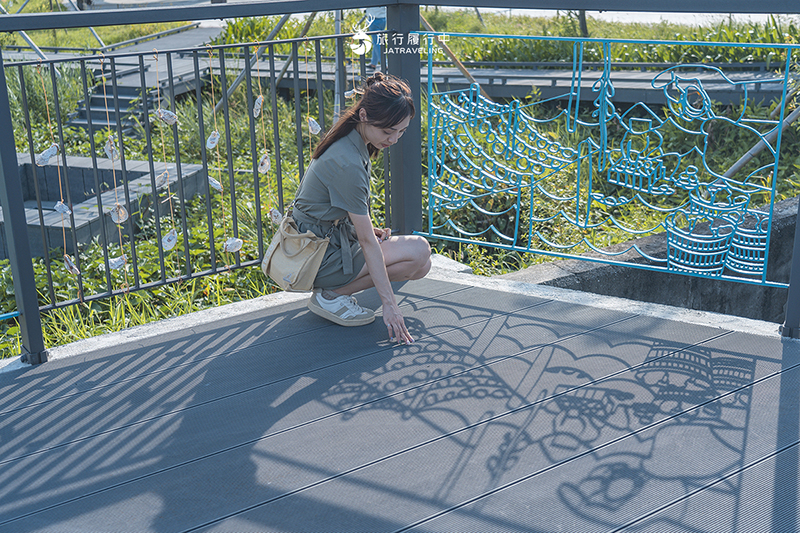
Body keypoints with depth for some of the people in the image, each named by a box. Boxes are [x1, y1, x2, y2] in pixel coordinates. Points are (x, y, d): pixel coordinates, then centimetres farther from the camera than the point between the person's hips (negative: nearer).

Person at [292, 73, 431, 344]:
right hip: (321, 258, -9)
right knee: (419, 251, -14)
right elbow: (367, 242, -26)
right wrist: (389, 304, -22)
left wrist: (366, 229, 0)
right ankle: (331, 295, -6)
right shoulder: (347, 164, -28)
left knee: (420, 261, 11)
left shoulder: (349, 139, 0)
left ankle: (333, 290, 8)